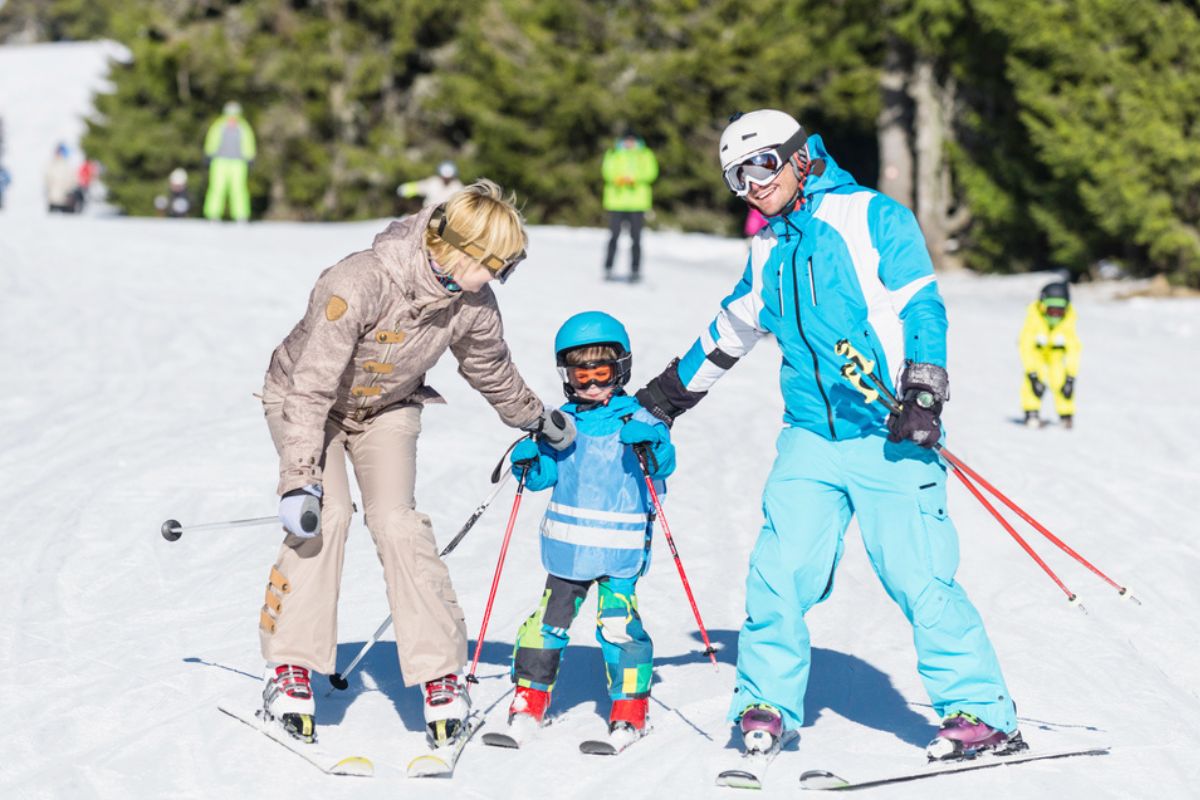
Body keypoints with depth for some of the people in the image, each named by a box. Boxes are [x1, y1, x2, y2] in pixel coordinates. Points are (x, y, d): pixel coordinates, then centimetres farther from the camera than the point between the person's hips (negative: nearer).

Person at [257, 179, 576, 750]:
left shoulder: (473, 302, -18)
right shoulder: (359, 283, -37)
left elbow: (491, 370, 5)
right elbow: (313, 387, -35)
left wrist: (537, 419, 20)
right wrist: (299, 479, -39)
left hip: (388, 408, 4)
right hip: (303, 398, -3)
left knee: (397, 521, -16)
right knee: (325, 514, -23)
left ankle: (439, 675, -10)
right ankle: (290, 668, -13)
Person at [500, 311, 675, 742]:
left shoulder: (635, 420, -1)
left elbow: (663, 464, -12)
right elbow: (545, 473, 9)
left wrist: (650, 445, -33)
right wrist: (527, 463, -12)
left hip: (621, 545, -3)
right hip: (567, 542, 3)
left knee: (618, 620, -9)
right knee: (551, 618, 5)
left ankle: (630, 704, 4)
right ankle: (530, 695, 18)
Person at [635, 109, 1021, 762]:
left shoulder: (872, 218, -2)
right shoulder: (768, 250, 17)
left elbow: (921, 306, -8)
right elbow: (732, 330, 31)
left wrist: (923, 390, -20)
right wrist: (669, 392, 38)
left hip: (889, 437, -5)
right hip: (809, 438, 5)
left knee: (918, 577, -8)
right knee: (779, 572, -4)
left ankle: (981, 712, 0)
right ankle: (766, 703, 12)